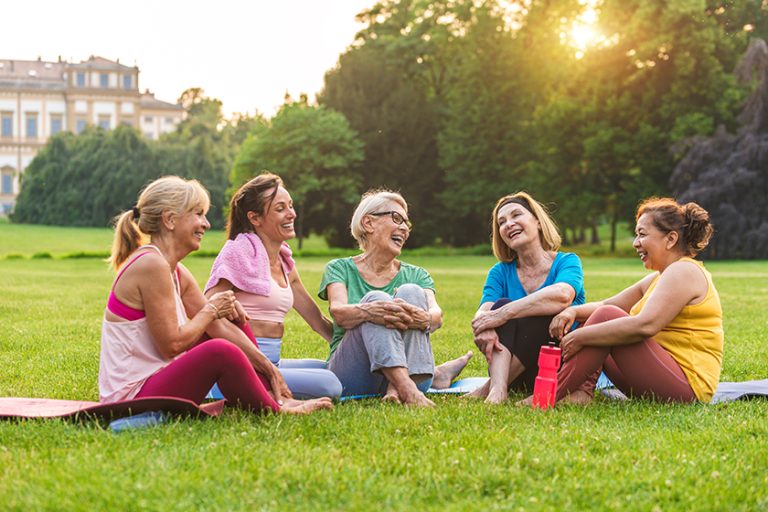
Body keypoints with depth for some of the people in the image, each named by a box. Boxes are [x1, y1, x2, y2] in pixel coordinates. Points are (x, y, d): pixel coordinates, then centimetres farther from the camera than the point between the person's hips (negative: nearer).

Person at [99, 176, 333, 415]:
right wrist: (211, 310, -5)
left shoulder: (176, 272, 11)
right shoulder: (151, 265, -19)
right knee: (221, 351, -28)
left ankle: (279, 399, 8)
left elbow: (220, 325, 10)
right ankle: (276, 413, -6)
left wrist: (269, 369, 5)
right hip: (131, 398, -11)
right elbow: (172, 345, -21)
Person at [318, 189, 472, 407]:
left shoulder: (416, 275, 15)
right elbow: (339, 312, -13)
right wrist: (367, 312, -38)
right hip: (351, 376, -2)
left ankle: (398, 387, -36)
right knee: (375, 298, -25)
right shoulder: (340, 269, 9)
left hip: (406, 368, 2)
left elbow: (436, 314, -6)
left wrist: (425, 319, -33)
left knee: (411, 292, -18)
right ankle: (406, 388, -46)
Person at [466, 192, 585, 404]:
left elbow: (562, 295, -26)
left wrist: (503, 314, -32)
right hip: (515, 374, 3)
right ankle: (498, 388, -40)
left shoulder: (567, 262, -1)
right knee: (502, 304, -20)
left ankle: (489, 387, -27)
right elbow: (483, 312, -10)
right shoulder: (500, 272, 10)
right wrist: (485, 327, -36)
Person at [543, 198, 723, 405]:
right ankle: (582, 392, -14)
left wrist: (581, 337, -23)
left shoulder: (684, 272, -12)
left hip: (686, 386, -10)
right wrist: (573, 312, -5)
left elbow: (645, 325, -26)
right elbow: (607, 305, 17)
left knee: (608, 317, -19)